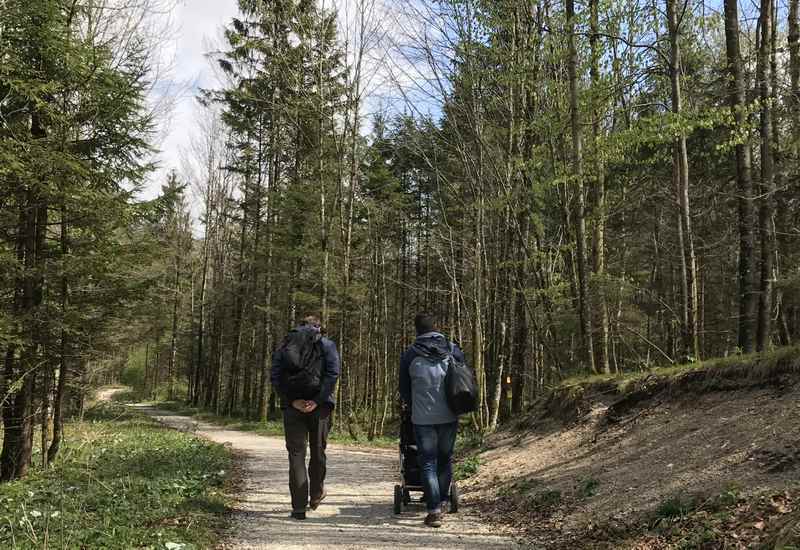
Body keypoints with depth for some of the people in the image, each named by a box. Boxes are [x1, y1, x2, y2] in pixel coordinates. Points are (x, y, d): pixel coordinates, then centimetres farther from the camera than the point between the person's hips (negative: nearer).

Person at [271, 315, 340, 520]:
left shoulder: (285, 345, 12)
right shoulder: (327, 345, 6)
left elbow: (275, 376, -1)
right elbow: (333, 373, -10)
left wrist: (292, 401, -7)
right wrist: (317, 401, -13)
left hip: (293, 406, 1)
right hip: (319, 406, -1)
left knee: (296, 454, 5)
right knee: (318, 451, 17)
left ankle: (299, 507, 2)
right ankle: (316, 495, 32)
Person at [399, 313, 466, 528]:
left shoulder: (410, 355, -2)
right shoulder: (453, 350, 3)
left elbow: (404, 390, 7)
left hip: (422, 417, -2)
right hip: (449, 416, 2)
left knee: (428, 462, 3)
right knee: (445, 458, 19)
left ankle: (434, 510, -3)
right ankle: (443, 500, 26)